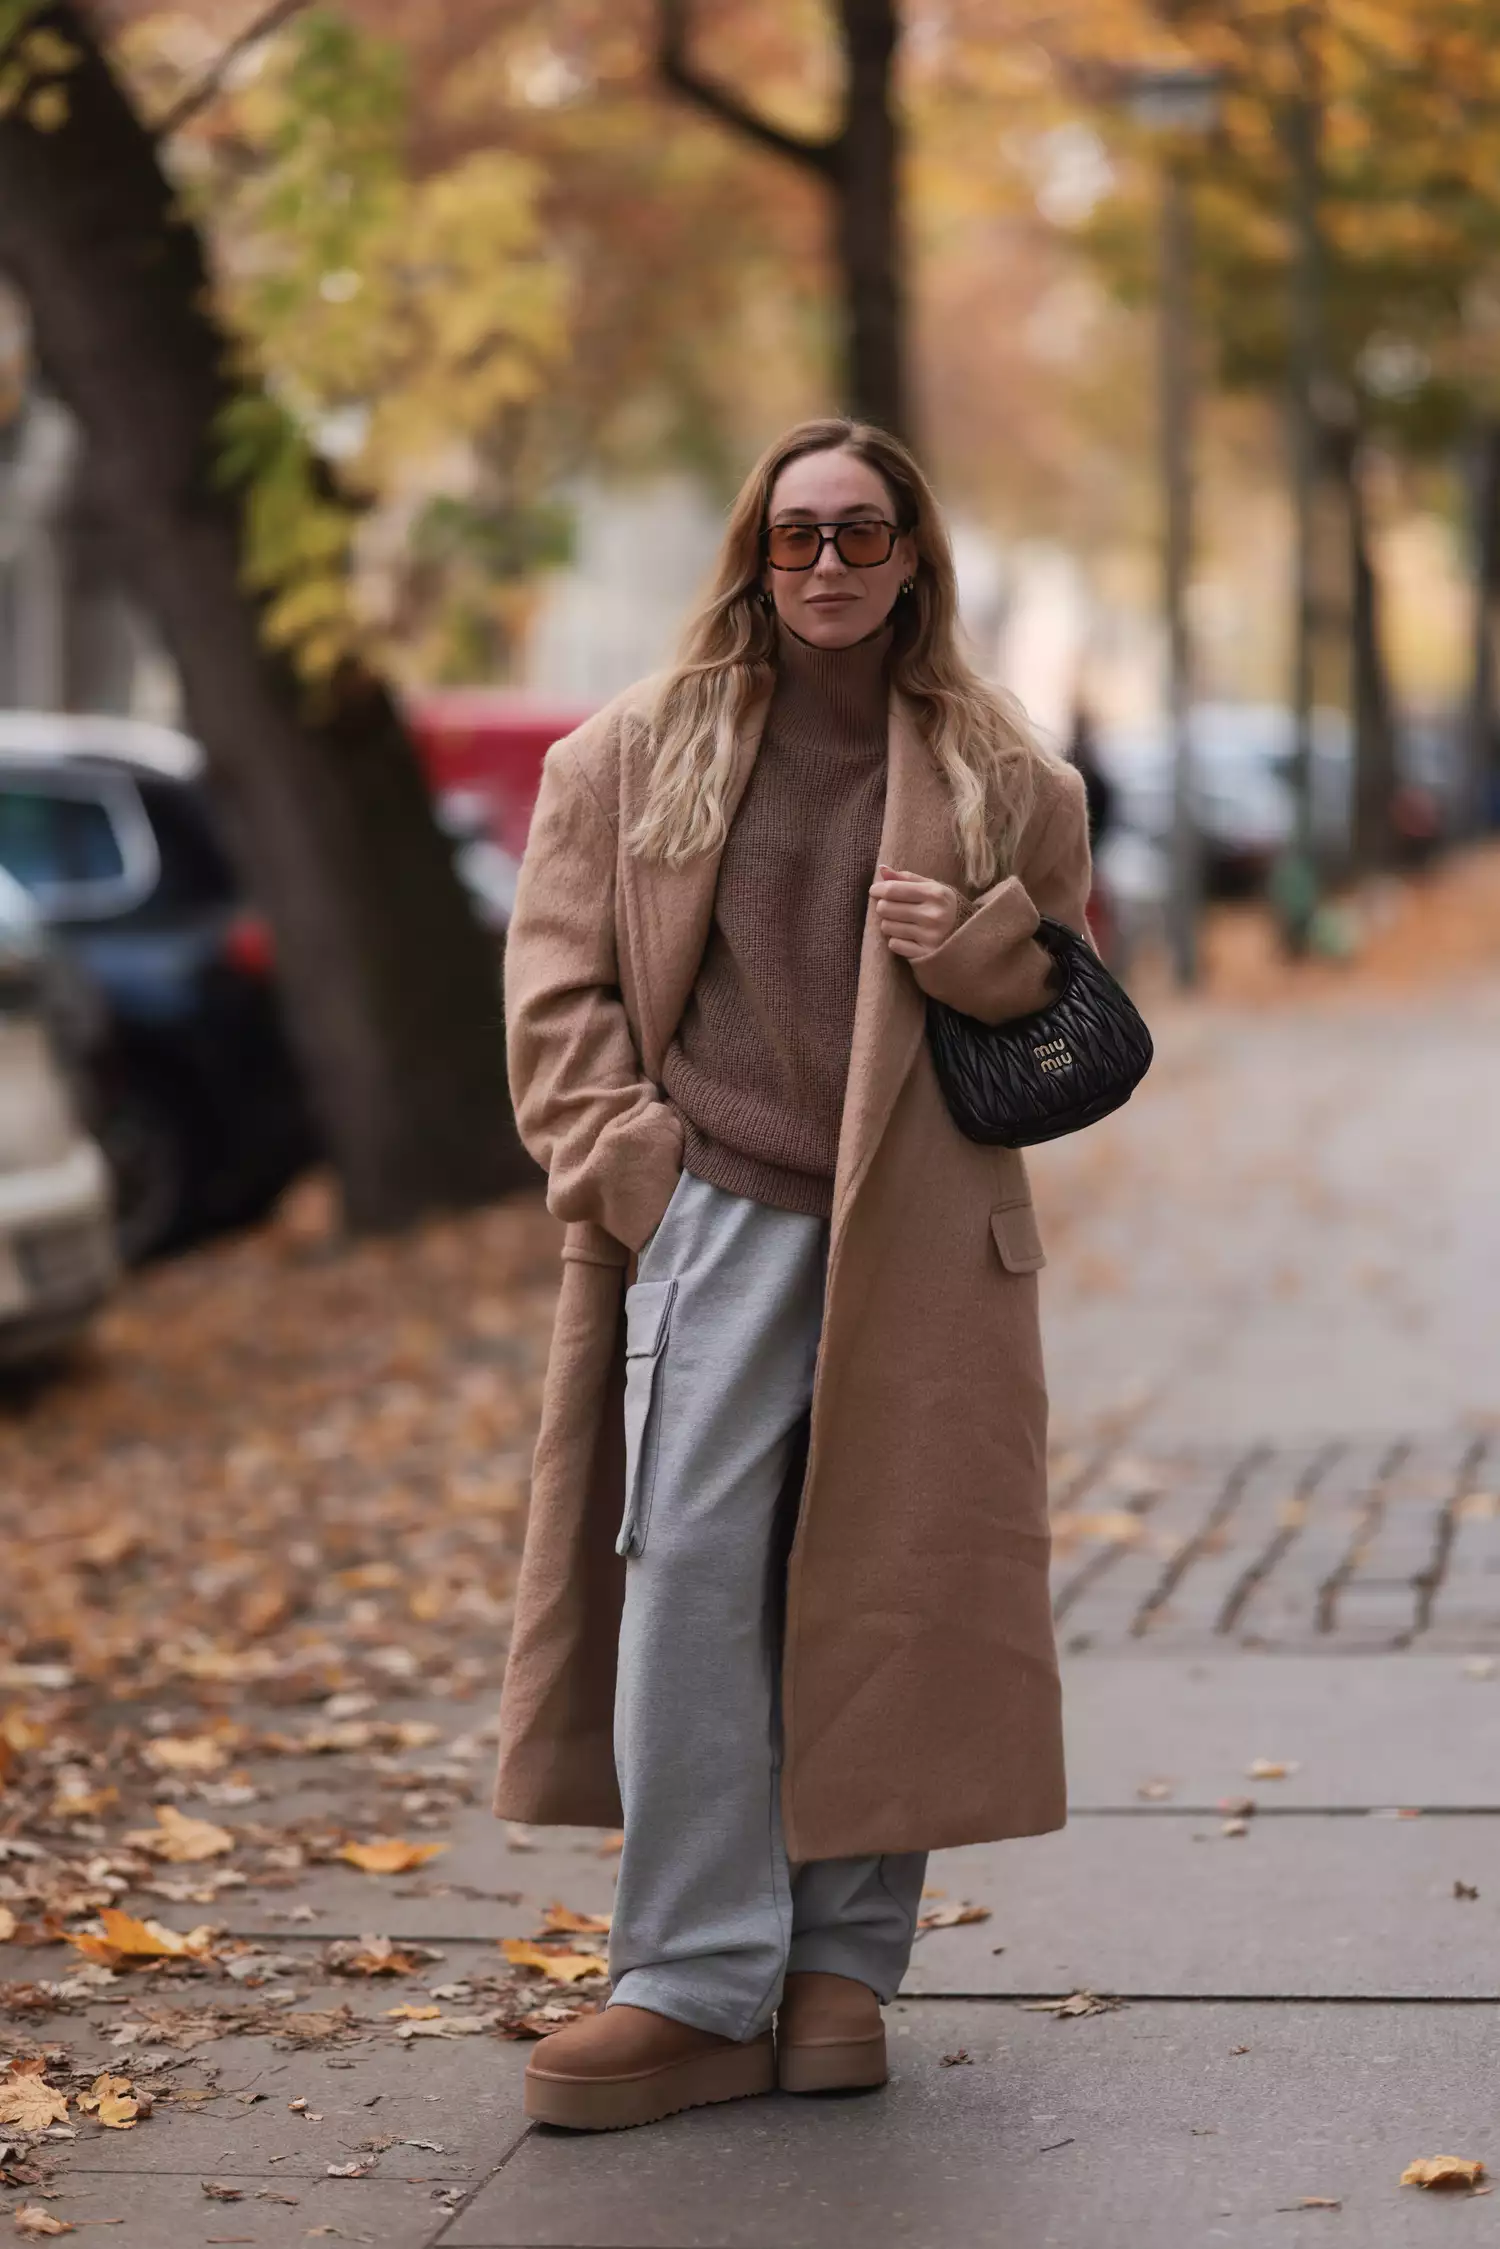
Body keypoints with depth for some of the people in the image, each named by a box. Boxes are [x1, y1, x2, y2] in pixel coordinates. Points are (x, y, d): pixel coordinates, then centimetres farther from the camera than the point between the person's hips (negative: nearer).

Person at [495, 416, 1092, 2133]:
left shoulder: (1002, 781, 11)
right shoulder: (629, 759, 10)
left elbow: (1077, 993, 19)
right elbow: (559, 990, 8)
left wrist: (978, 955, -3)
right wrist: (630, 1168, -5)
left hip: (921, 1242, 1)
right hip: (715, 1219, -1)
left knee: (887, 1588, 1)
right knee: (691, 1575, -10)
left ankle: (845, 1962, 13)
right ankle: (697, 1983, -7)